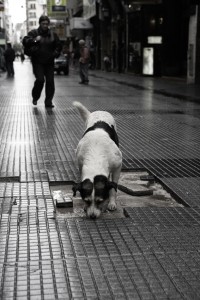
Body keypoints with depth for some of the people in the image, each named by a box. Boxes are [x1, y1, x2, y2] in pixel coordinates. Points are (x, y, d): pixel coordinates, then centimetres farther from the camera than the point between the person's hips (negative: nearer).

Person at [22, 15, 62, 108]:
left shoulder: (53, 34, 11)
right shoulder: (34, 33, 1)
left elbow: (59, 46, 18)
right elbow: (25, 42, -10)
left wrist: (55, 53, -1)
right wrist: (34, 40, -28)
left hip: (49, 62, 3)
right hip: (38, 62, -3)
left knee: (50, 81, -2)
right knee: (40, 79, -15)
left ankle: (48, 102, 8)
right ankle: (35, 98, 10)